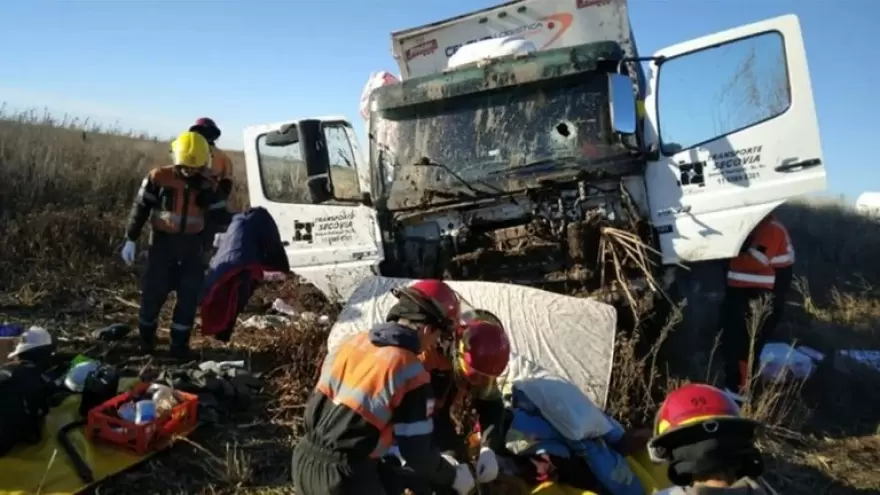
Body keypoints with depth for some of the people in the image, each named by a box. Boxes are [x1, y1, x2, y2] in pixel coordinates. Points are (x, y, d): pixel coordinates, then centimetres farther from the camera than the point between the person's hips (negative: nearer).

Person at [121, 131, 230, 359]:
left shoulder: (208, 186, 1)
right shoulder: (158, 177, -5)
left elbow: (220, 216, 2)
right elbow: (140, 208, -1)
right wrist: (131, 240, -2)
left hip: (193, 248, 2)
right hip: (163, 243, -2)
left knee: (189, 297, 5)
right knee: (153, 293, 5)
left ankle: (179, 343, 18)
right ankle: (146, 338, 27)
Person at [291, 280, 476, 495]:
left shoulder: (351, 342, 4)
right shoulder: (410, 372, -16)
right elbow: (417, 451, -10)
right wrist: (453, 477, 8)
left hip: (305, 460, 7)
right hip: (345, 476, -7)